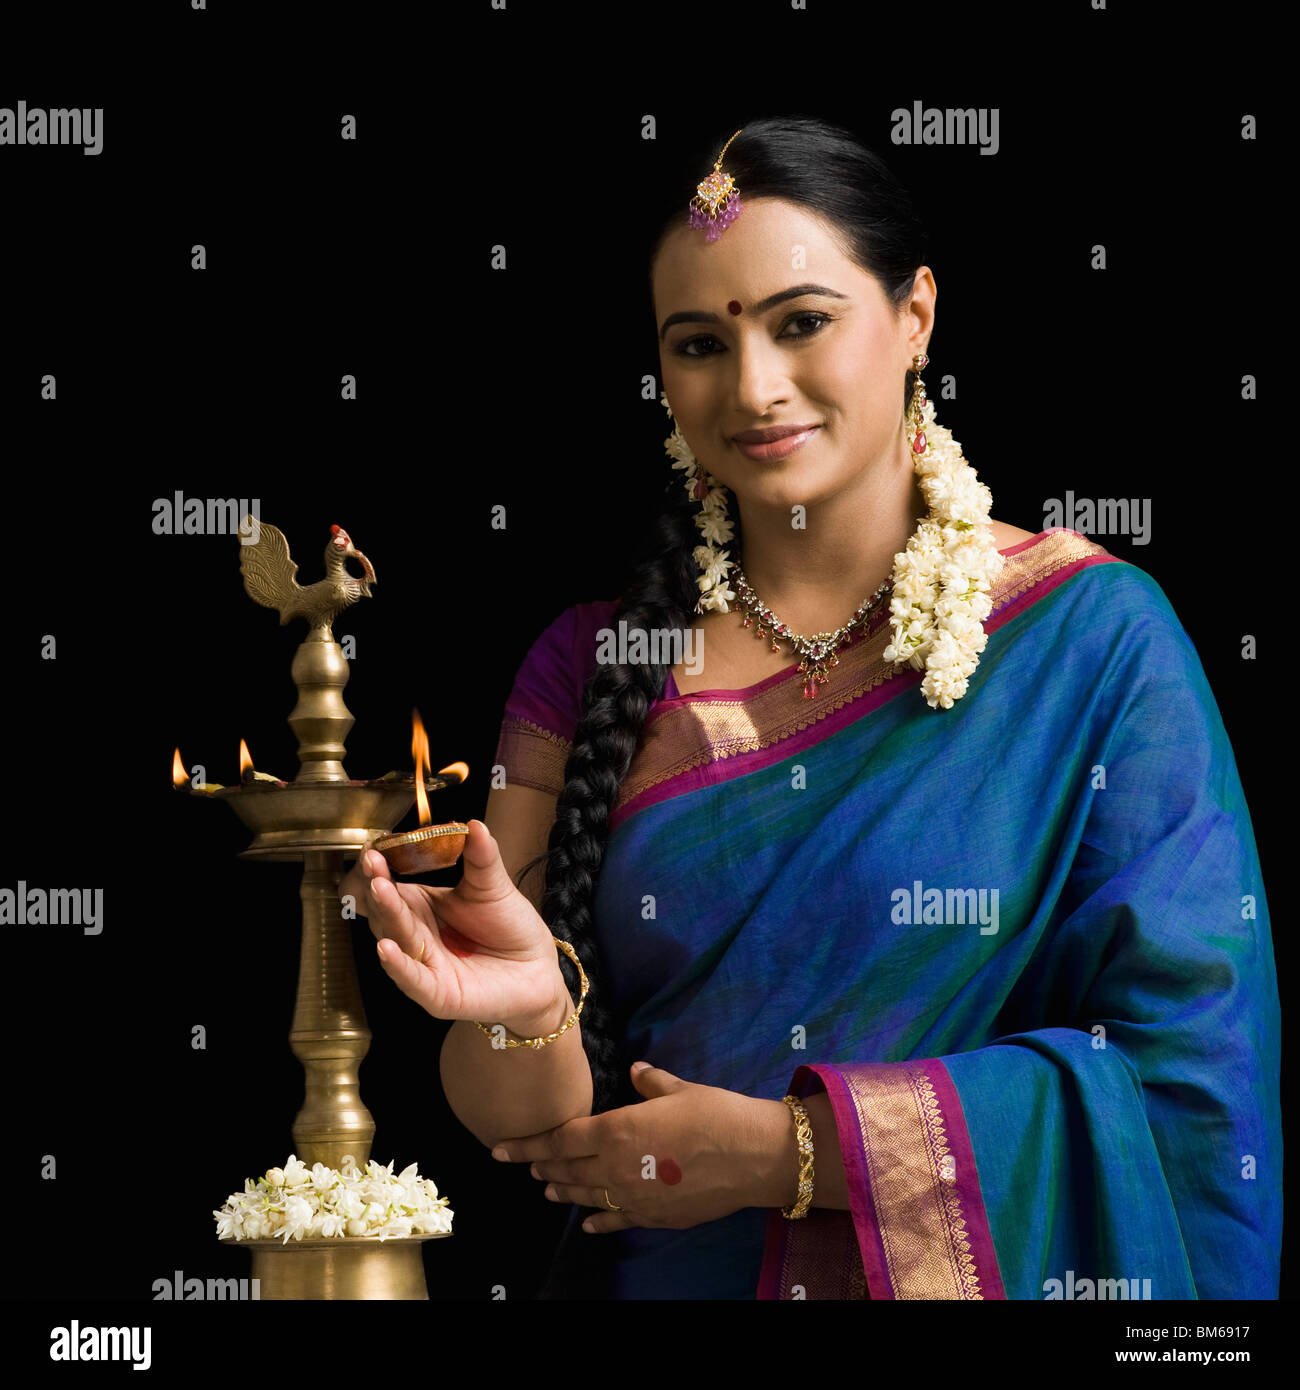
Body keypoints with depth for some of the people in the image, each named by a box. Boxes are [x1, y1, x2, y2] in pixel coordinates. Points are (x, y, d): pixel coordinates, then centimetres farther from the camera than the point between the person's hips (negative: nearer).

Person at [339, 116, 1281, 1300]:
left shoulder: (1090, 636, -3)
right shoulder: (593, 665, 5)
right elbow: (528, 1129, 2)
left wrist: (780, 1152, -8)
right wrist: (527, 1012, -19)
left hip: (974, 1283, -2)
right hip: (650, 1277, 3)